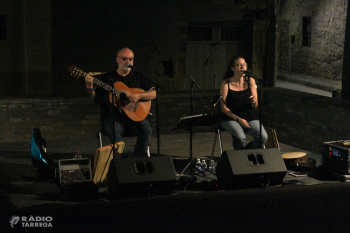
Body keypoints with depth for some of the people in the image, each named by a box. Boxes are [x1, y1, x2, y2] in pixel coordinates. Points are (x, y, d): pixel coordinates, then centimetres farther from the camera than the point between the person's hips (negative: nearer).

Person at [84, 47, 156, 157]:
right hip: (113, 116, -1)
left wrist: (139, 96, -10)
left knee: (146, 129, -27)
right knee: (115, 132, -34)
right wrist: (89, 86, -11)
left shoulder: (138, 77, 14)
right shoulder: (108, 78, 12)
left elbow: (154, 93, 7)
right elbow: (95, 97, 9)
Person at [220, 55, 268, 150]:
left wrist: (254, 102, -18)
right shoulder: (226, 83, -1)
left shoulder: (250, 80, 7)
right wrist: (238, 119, -15)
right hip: (231, 118, -3)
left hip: (250, 116, 3)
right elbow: (224, 108, -4)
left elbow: (255, 106, 6)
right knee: (241, 138, -32)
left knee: (263, 137, -23)